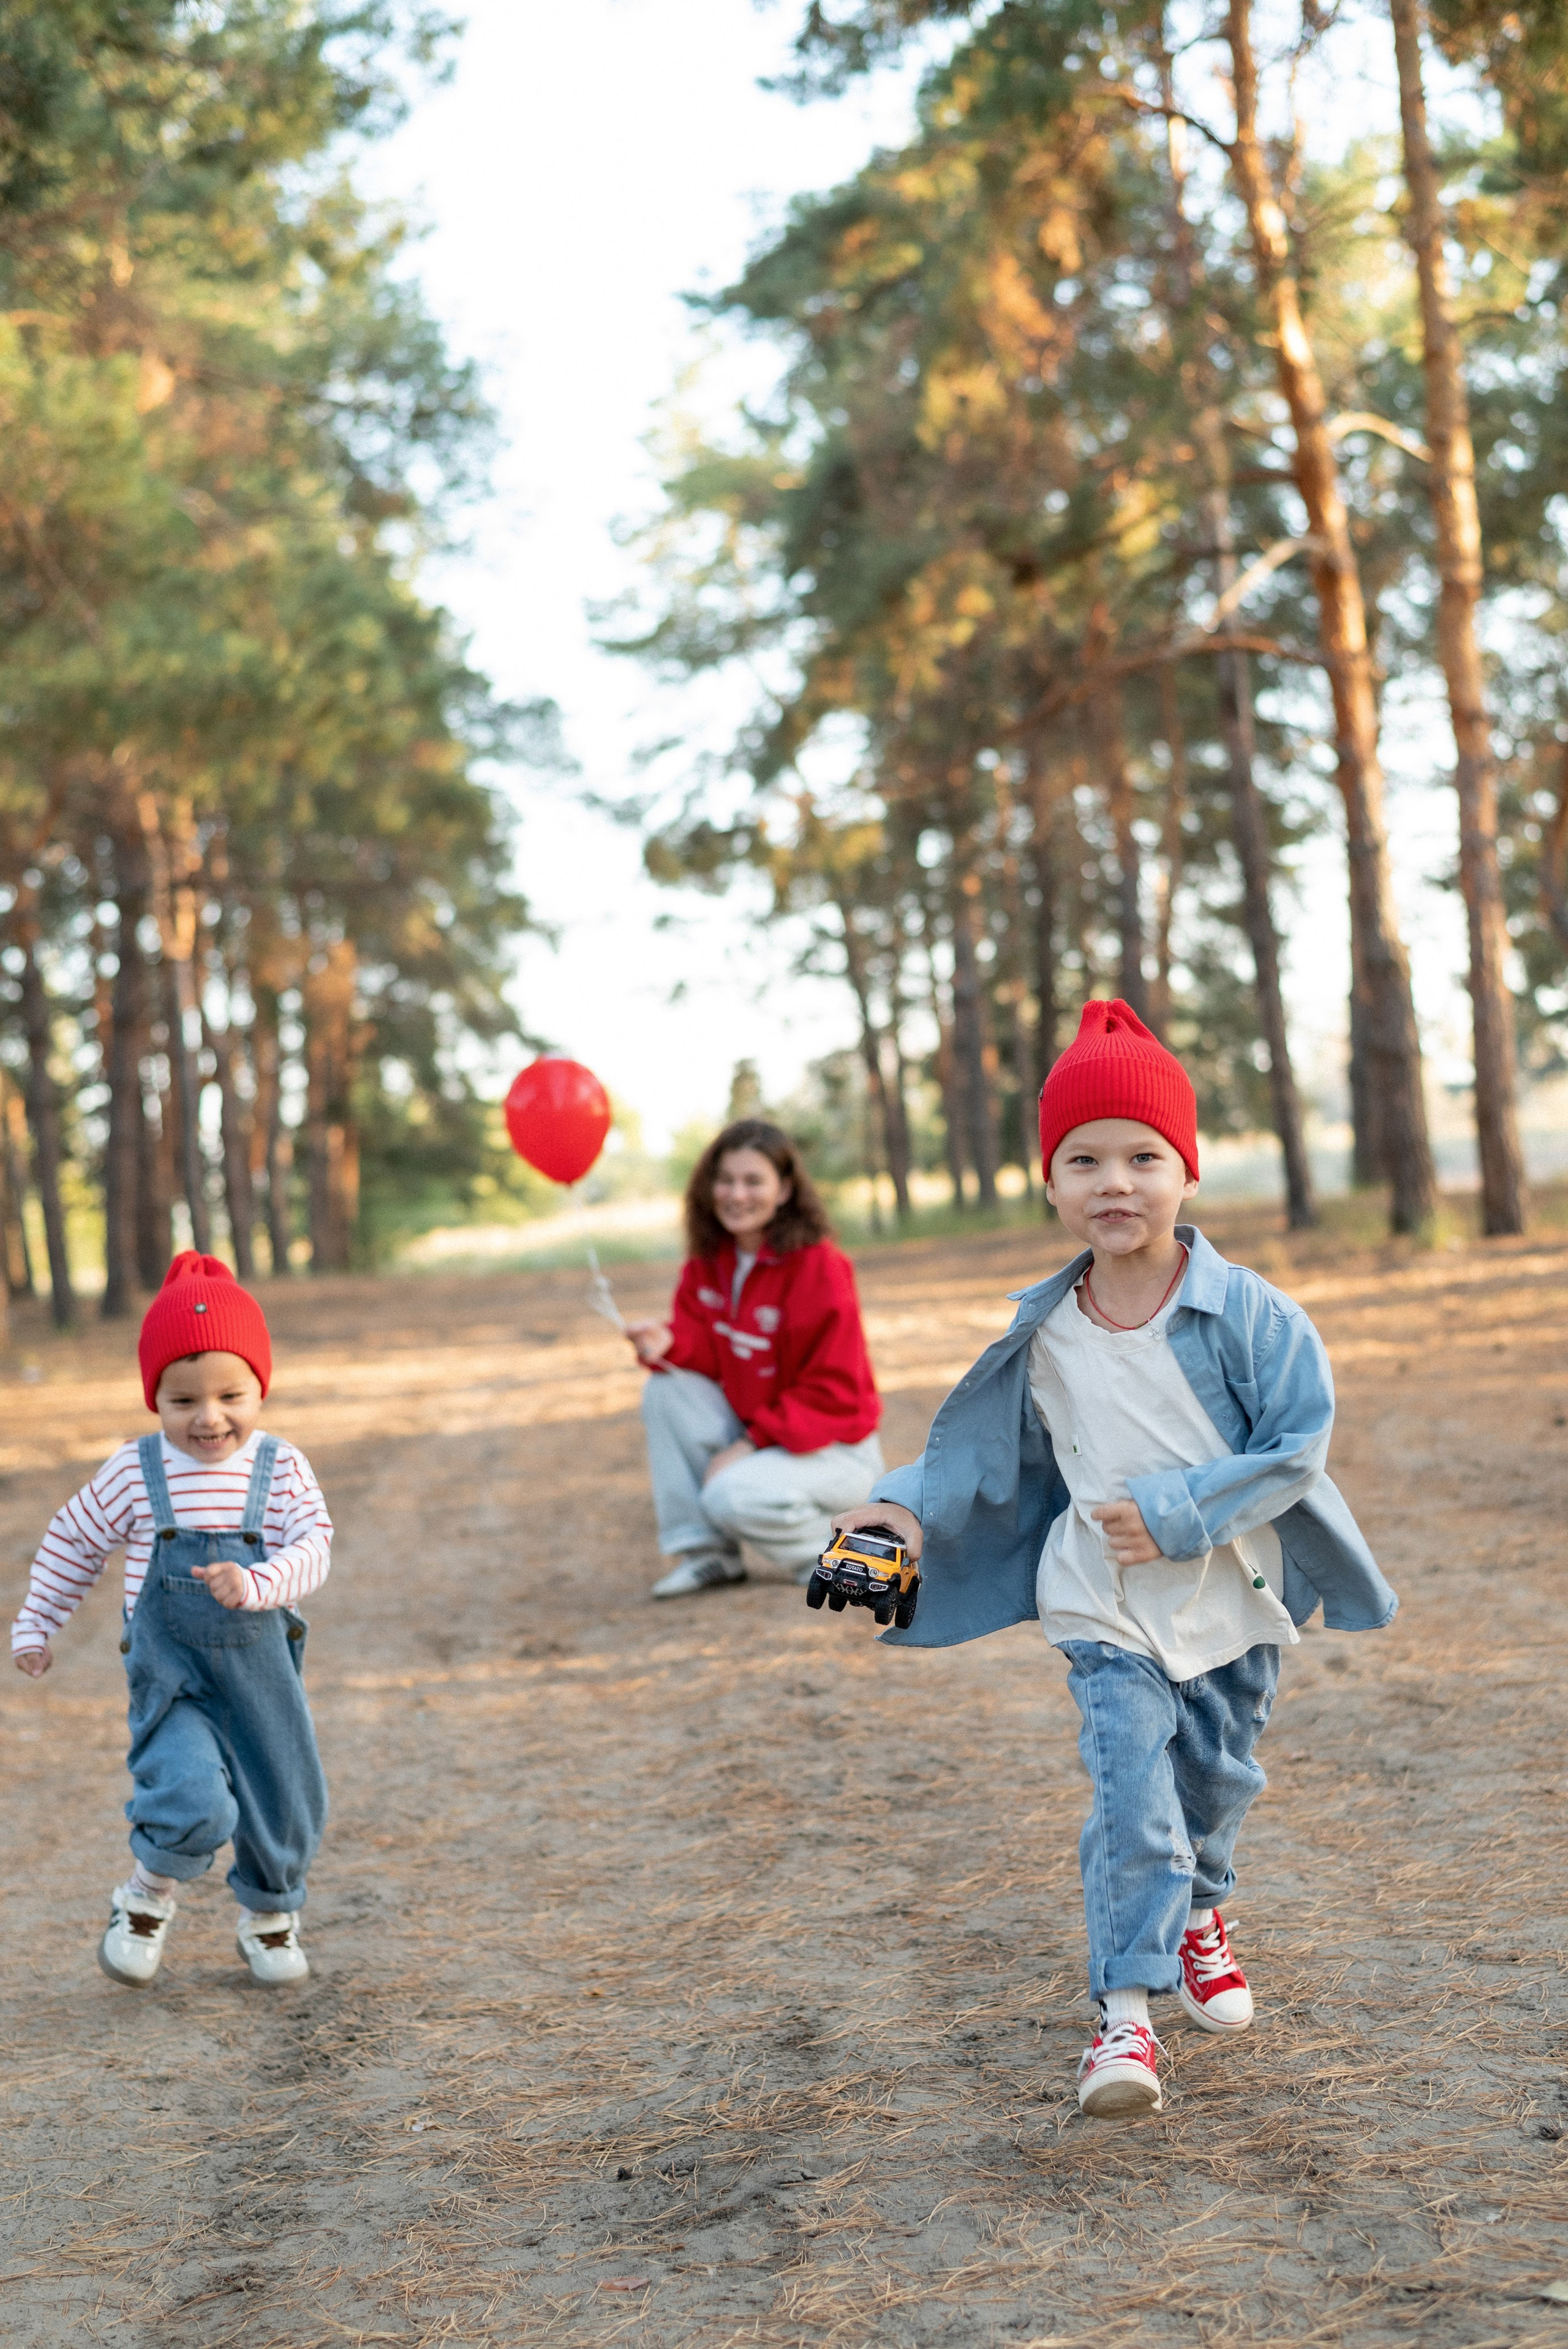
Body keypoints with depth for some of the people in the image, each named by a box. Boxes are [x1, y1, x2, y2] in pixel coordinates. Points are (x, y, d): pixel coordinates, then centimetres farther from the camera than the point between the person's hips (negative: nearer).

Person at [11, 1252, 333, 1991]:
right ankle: (147, 1898, 10)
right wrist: (35, 1625, 14)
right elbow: (73, 1542, 10)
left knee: (285, 1805, 12)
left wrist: (258, 1584, -34)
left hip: (260, 1671, 2)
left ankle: (269, 1915, 40)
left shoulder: (281, 1470, -5)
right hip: (170, 1679, -2)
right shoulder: (133, 1474, -5)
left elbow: (313, 1550, -15)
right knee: (192, 1800, -20)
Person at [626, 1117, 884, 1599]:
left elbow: (833, 1393, -20)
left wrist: (752, 1443, -23)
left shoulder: (819, 1266, -21)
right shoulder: (708, 1261, 1)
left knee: (732, 1496, -31)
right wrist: (669, 1342, -22)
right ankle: (705, 1552, -5)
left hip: (835, 1447, -7)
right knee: (666, 1390, -12)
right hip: (750, 1432, 7)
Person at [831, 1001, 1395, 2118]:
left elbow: (1297, 1447, -15)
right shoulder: (1043, 1335, -5)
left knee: (1218, 1777, 18)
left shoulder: (1246, 1312, -15)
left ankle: (1198, 1911, 48)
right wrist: (908, 1507, -6)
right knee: (1134, 1795, -12)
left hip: (1232, 1597, 0)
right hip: (1107, 1610, 0)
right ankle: (1127, 2013, -5)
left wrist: (1173, 1513, -21)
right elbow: (990, 1449, 8)